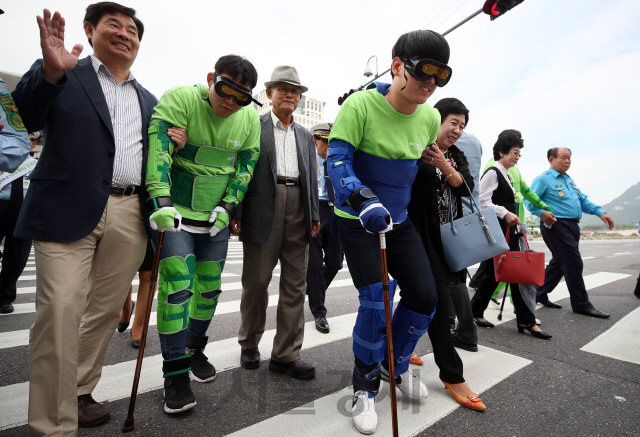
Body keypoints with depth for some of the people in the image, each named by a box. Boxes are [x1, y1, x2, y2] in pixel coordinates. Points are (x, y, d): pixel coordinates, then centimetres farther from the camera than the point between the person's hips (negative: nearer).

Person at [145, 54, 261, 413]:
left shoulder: (250, 118, 2)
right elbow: (158, 148, -20)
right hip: (175, 212, -4)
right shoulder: (180, 99, -11)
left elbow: (246, 165, 5)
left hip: (216, 216, 4)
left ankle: (195, 349, 34)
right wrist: (161, 201, -30)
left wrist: (228, 206, -3)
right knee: (177, 285, -10)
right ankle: (176, 372, 8)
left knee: (210, 286, 11)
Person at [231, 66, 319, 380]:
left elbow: (311, 177, 17)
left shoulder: (305, 136, 21)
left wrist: (314, 215, 8)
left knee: (295, 285, 4)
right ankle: (250, 344, 28)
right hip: (262, 210, -4)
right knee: (256, 281, 6)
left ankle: (286, 355, 16)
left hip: (298, 212, 5)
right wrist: (236, 212, -10)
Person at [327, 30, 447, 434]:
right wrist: (363, 200, -37)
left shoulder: (430, 118, 2)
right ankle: (366, 386, 15)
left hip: (399, 220, 6)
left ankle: (396, 364, 32)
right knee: (375, 302, -14)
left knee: (424, 297, 2)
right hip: (358, 220, -6)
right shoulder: (361, 104, -16)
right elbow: (337, 159, -22)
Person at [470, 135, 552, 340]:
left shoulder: (505, 175, 19)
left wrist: (512, 218, 23)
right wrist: (505, 213, -26)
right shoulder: (492, 173, -9)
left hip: (507, 231, 9)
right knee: (492, 273, -2)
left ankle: (526, 321, 15)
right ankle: (475, 311, 16)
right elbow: (483, 202, -20)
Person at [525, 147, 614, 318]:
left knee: (559, 262, 13)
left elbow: (583, 200, 22)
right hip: (556, 225, -9)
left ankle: (540, 294, 25)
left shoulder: (569, 179, 20)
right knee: (573, 264, -5)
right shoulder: (543, 179, -8)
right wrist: (541, 213, -28)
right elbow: (529, 200, -14)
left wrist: (600, 212, 11)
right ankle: (581, 304, 9)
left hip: (572, 226, 9)